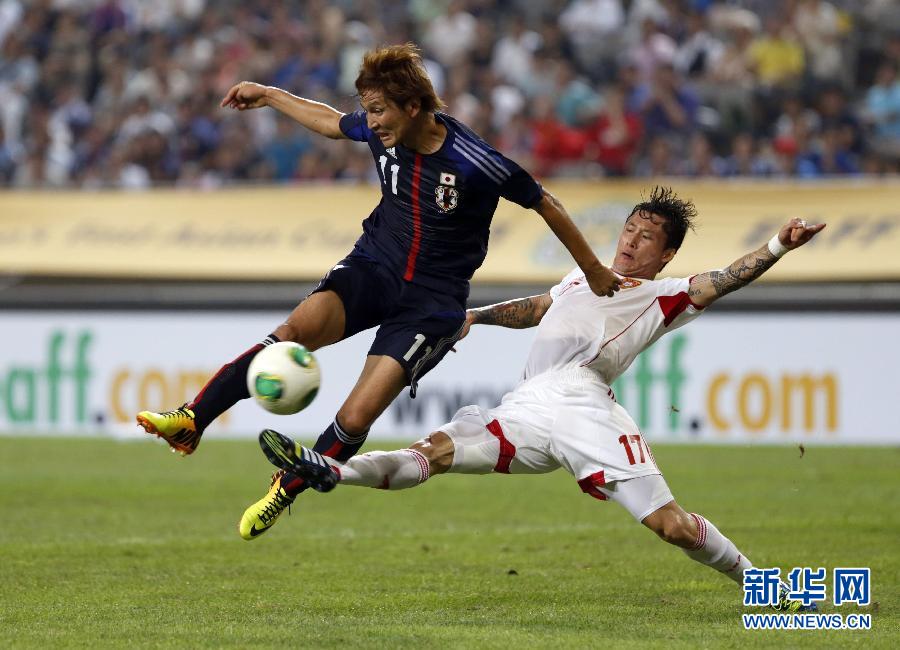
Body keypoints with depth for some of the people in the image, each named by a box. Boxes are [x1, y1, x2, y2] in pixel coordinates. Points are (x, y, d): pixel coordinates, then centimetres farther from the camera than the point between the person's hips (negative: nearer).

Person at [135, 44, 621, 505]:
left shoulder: (476, 164, -21)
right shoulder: (380, 131, -5)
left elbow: (545, 204, -8)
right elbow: (331, 122, 19)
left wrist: (595, 272, 2)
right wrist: (269, 96, 25)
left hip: (433, 303, -4)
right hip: (373, 268, 4)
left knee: (355, 419, -16)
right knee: (298, 330, -27)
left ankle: (285, 491, 7)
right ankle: (191, 421, -29)